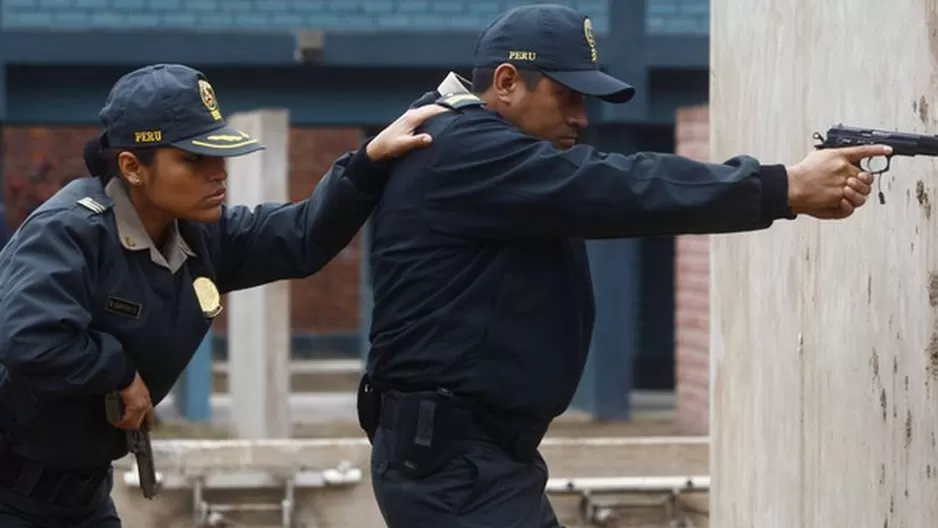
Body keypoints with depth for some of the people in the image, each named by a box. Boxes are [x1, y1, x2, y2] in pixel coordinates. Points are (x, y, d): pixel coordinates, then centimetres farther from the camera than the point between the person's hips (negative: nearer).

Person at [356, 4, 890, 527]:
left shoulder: (497, 151, 19)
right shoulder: (461, 151, -16)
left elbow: (595, 196, 10)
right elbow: (615, 190, -23)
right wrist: (785, 188, -23)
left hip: (490, 455, 11)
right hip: (451, 464, -11)